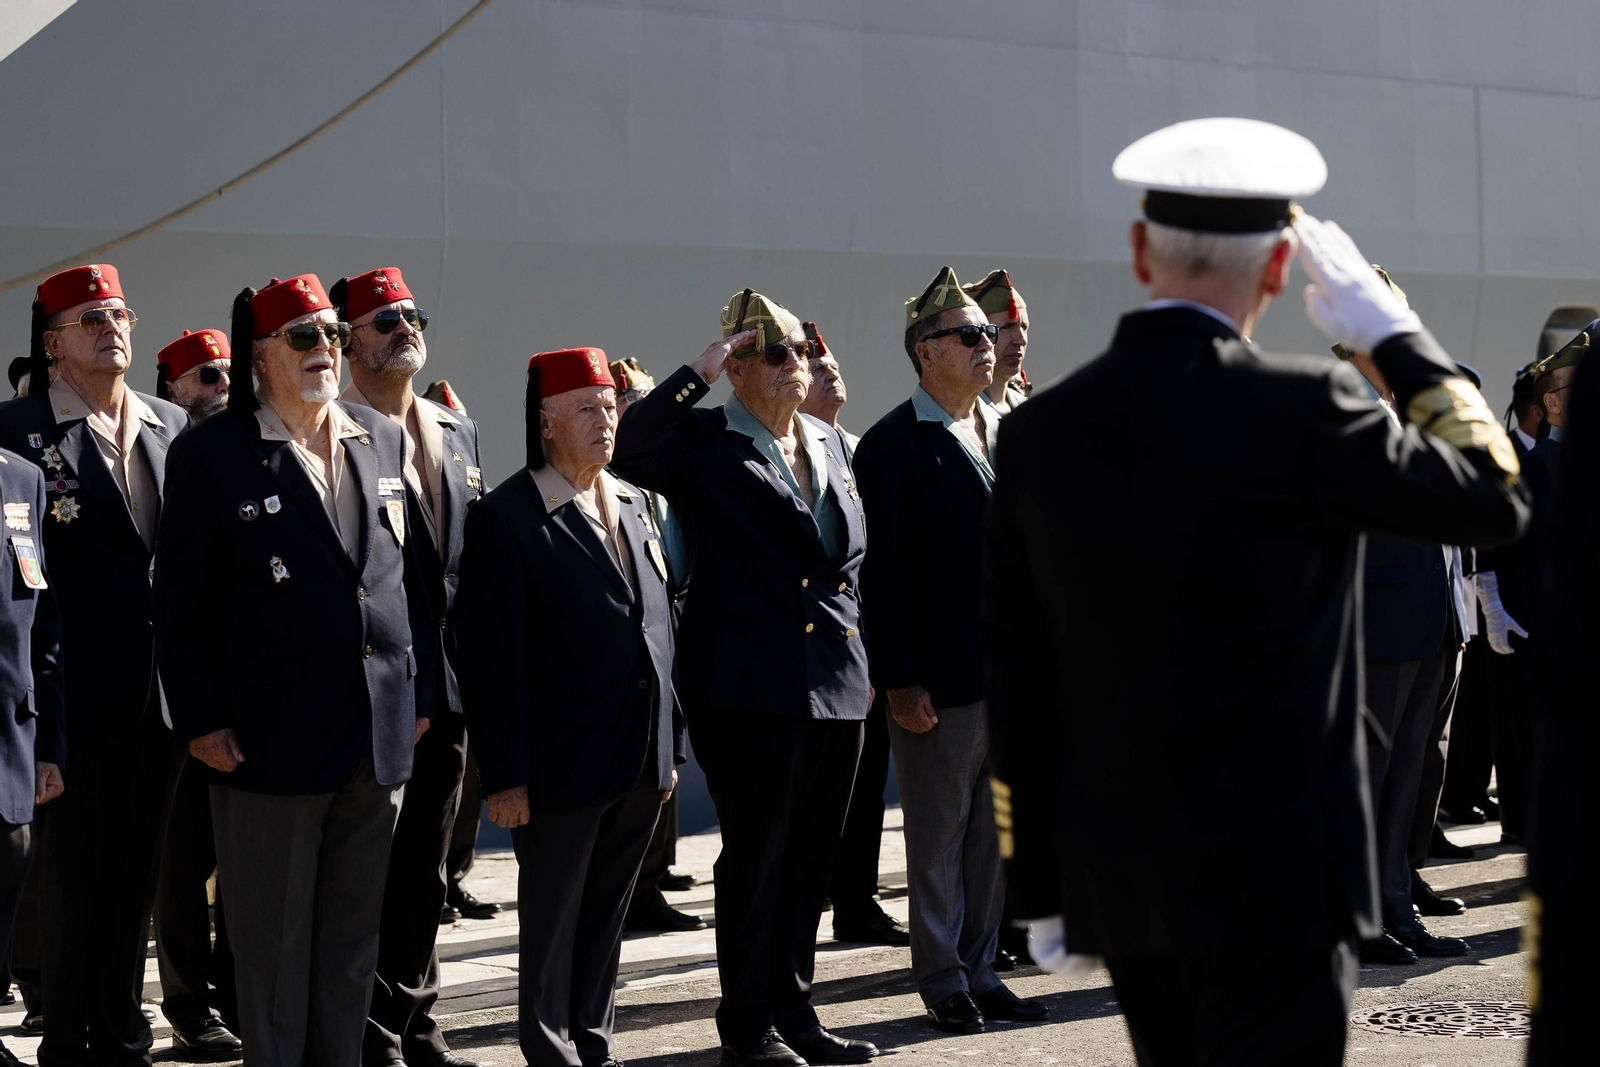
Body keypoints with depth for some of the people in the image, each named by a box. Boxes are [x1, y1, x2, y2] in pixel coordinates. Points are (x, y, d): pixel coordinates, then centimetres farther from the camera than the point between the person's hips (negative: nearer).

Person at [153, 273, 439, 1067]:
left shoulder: (385, 441, 10)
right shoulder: (211, 453, -3)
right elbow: (181, 602, -4)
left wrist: (420, 695, 10)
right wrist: (200, 722, -9)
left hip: (380, 735, 4)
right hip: (269, 738, -4)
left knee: (354, 937, 12)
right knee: (272, 943, 4)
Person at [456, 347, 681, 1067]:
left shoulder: (632, 505, 11)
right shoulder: (507, 517, -11)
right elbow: (493, 656, -13)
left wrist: (670, 748, 13)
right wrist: (505, 775, -16)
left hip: (640, 765, 6)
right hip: (562, 767, -6)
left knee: (607, 918, 16)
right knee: (553, 924, 6)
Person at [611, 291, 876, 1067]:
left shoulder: (829, 444, 16)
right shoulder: (703, 443, -4)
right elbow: (624, 448, -23)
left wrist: (860, 655, 17)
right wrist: (699, 373, -18)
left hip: (836, 685, 7)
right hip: (751, 686, -6)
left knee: (811, 858, 12)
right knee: (756, 857, 0)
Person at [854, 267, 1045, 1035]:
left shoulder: (1010, 431, 12)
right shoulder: (894, 445, -8)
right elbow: (882, 571, -11)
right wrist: (899, 679, -15)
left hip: (1011, 673, 6)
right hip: (939, 680, -6)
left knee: (994, 834, 13)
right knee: (938, 839, 5)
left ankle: (979, 971, 23)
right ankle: (943, 981, 15)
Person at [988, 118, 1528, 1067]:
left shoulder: (1041, 431, 2)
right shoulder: (1299, 409, -14)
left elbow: (1020, 689, 6)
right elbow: (1495, 497, -2)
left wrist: (1042, 888, 14)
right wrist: (1394, 334, 7)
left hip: (1115, 877, 6)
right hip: (1273, 878, -6)